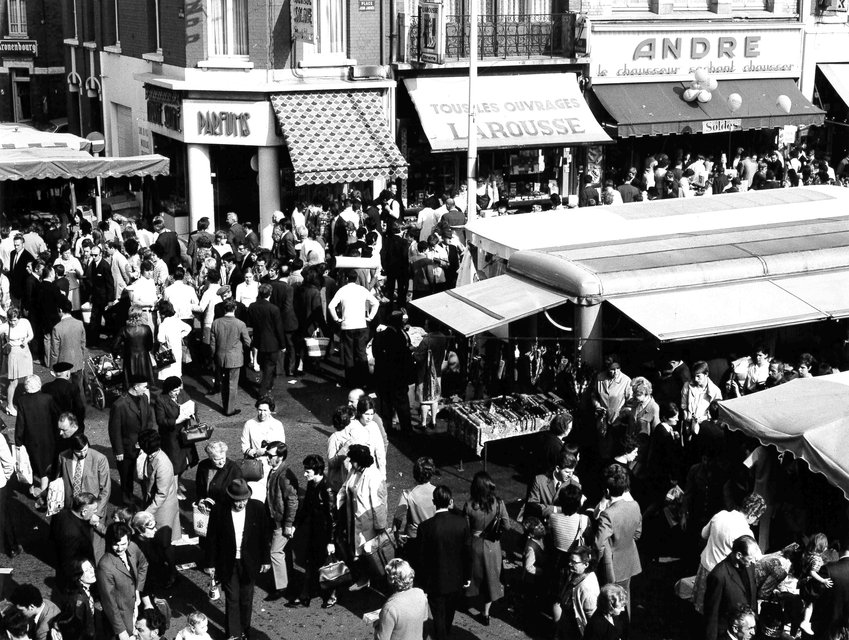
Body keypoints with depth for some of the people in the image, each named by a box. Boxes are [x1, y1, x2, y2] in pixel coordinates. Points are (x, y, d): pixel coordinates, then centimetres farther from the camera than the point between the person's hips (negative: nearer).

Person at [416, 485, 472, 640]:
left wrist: (423, 582, 0)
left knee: (439, 615, 15)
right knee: (450, 612, 28)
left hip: (435, 582, -4)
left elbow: (422, 558, -14)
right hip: (457, 579, 4)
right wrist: (468, 576, 7)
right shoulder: (462, 522, -17)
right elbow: (468, 552, -7)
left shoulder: (425, 527, -23)